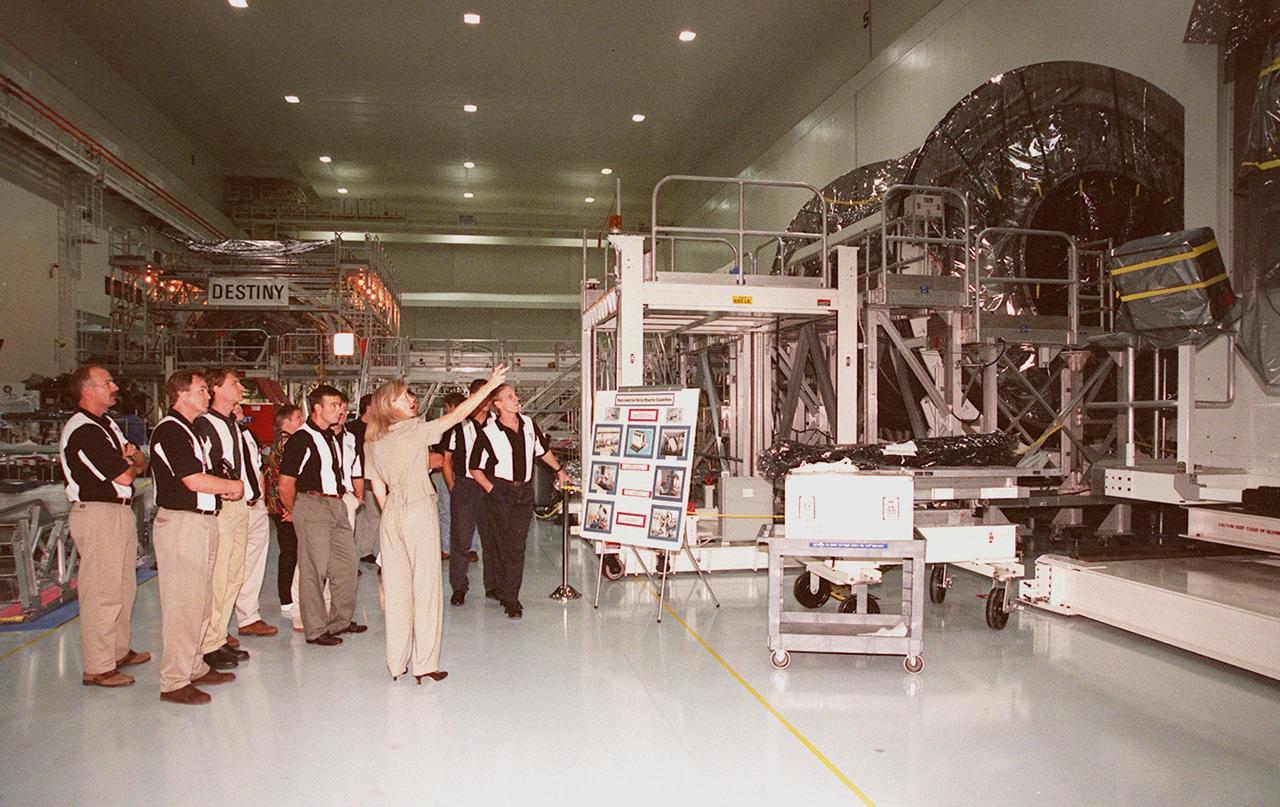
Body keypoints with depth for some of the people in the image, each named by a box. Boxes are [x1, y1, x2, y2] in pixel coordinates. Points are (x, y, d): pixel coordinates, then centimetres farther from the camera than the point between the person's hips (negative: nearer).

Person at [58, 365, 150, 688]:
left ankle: (118, 651, 32)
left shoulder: (107, 425, 15)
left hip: (120, 512, 10)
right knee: (101, 592, -5)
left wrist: (132, 455, -7)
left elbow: (141, 462, 16)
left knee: (124, 587, 19)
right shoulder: (82, 431, -16)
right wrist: (132, 464, 3)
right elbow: (123, 476, -19)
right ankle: (97, 668, 2)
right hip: (97, 515, -10)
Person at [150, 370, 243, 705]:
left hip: (202, 523, 10)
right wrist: (233, 485, -4)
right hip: (180, 523, -10)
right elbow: (193, 480, -19)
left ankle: (194, 667, 27)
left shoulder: (189, 430, 18)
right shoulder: (169, 430, -13)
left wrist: (223, 487, 4)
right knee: (182, 604, -6)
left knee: (201, 601, 16)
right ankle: (174, 682, 2)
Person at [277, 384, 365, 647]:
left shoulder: (333, 438, 14)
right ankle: (315, 630, 9)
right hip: (312, 506, -8)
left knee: (347, 563, 12)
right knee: (314, 569, -1)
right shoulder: (301, 440, -11)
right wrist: (295, 512, 2)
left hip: (336, 505, 8)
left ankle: (341, 620, 27)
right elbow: (286, 485, -10)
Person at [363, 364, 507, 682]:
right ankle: (424, 664, 5)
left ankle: (397, 664, 17)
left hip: (391, 516, 6)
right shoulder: (414, 430, -10)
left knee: (395, 587, 10)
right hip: (419, 511, -6)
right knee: (425, 585, 1)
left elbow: (378, 487, 11)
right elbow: (457, 414, -10)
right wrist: (489, 385, -5)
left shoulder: (371, 442, 8)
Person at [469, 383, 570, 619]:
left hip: (524, 493, 3)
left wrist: (559, 470, 30)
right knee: (500, 546, -1)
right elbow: (475, 468, 0)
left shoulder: (529, 424, 5)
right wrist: (491, 489, -8)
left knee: (516, 546, -1)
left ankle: (510, 597, 3)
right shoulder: (488, 434, -8)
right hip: (499, 493, -3)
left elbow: (543, 450, 23)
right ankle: (504, 594, 9)